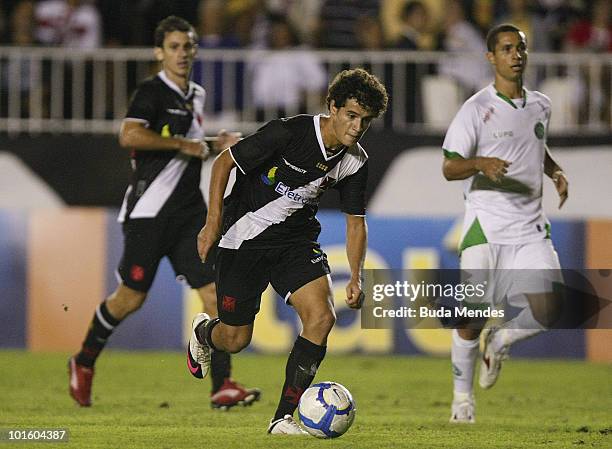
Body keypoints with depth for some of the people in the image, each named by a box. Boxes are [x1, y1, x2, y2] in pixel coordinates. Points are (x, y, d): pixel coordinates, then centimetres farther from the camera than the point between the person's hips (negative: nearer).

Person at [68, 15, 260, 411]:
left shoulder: (197, 96, 16)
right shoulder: (152, 92, -9)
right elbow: (130, 136, -26)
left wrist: (215, 144, 14)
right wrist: (183, 145, -20)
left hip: (189, 211, 7)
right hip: (150, 211, -7)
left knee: (216, 293, -6)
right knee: (132, 297, 1)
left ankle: (223, 386, -8)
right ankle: (84, 363, 25)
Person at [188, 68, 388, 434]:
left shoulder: (355, 162, -6)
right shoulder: (289, 132, -23)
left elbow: (356, 221, 6)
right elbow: (224, 162, -14)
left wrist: (356, 277, -6)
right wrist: (213, 223, -18)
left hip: (297, 239, 4)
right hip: (246, 237, -4)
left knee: (321, 317, -20)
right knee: (236, 340, 2)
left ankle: (283, 418, -10)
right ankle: (203, 332, 43)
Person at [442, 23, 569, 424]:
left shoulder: (541, 106, 11)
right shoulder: (476, 110, -6)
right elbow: (449, 168, -6)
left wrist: (556, 172, 11)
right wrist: (481, 164, -26)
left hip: (531, 228, 4)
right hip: (486, 225, -4)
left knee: (547, 313, -11)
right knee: (474, 315, -3)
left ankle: (500, 340, 21)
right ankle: (462, 395, 17)